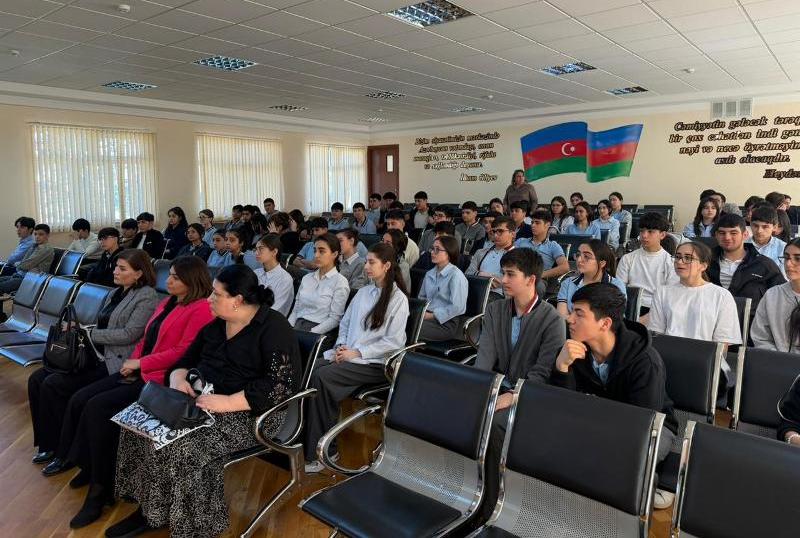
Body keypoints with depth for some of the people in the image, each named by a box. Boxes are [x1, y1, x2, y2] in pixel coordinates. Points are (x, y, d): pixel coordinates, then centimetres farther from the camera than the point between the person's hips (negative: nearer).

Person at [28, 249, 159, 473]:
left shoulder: (147, 297, -11)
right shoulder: (116, 293, 17)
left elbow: (128, 334, -18)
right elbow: (102, 327, 19)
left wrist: (88, 333, -13)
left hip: (114, 362, -9)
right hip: (94, 354, 9)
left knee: (53, 385, -17)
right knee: (36, 379, -2)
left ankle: (65, 452, 0)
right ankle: (48, 444, 10)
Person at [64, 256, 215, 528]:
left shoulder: (201, 309, -14)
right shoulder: (168, 302, 17)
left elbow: (184, 352, -20)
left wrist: (141, 363, -14)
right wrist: (132, 361, 2)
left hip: (162, 379, -10)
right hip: (138, 371, 10)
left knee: (98, 407, -21)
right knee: (78, 401, -1)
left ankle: (101, 487, -5)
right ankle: (92, 465, 16)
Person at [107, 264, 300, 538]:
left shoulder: (274, 328, -15)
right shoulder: (216, 324, 10)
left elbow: (281, 385, -24)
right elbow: (187, 359, 18)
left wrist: (228, 402, -28)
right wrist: (178, 378, -6)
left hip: (249, 413, -8)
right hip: (202, 401, 8)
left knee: (186, 446, -28)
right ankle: (149, 510, 4)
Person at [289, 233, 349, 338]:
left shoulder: (340, 282, -2)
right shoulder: (307, 278, 18)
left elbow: (335, 319, -7)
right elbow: (295, 310, 16)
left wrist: (310, 333, -16)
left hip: (318, 332, -5)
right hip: (297, 326, 6)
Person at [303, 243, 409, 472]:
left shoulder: (398, 299, -4)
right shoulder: (363, 292, 17)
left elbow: (393, 342, -11)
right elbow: (345, 323, 21)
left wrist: (357, 352, -14)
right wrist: (341, 346, 1)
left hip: (374, 363, -6)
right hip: (348, 355, 6)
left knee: (321, 376, -27)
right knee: (312, 371, -22)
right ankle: (307, 442, -18)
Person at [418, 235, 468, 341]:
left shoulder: (456, 275, -7)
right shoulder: (429, 274, 19)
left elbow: (457, 307, -14)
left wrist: (432, 315, -14)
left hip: (446, 322, -7)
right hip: (427, 316, 7)